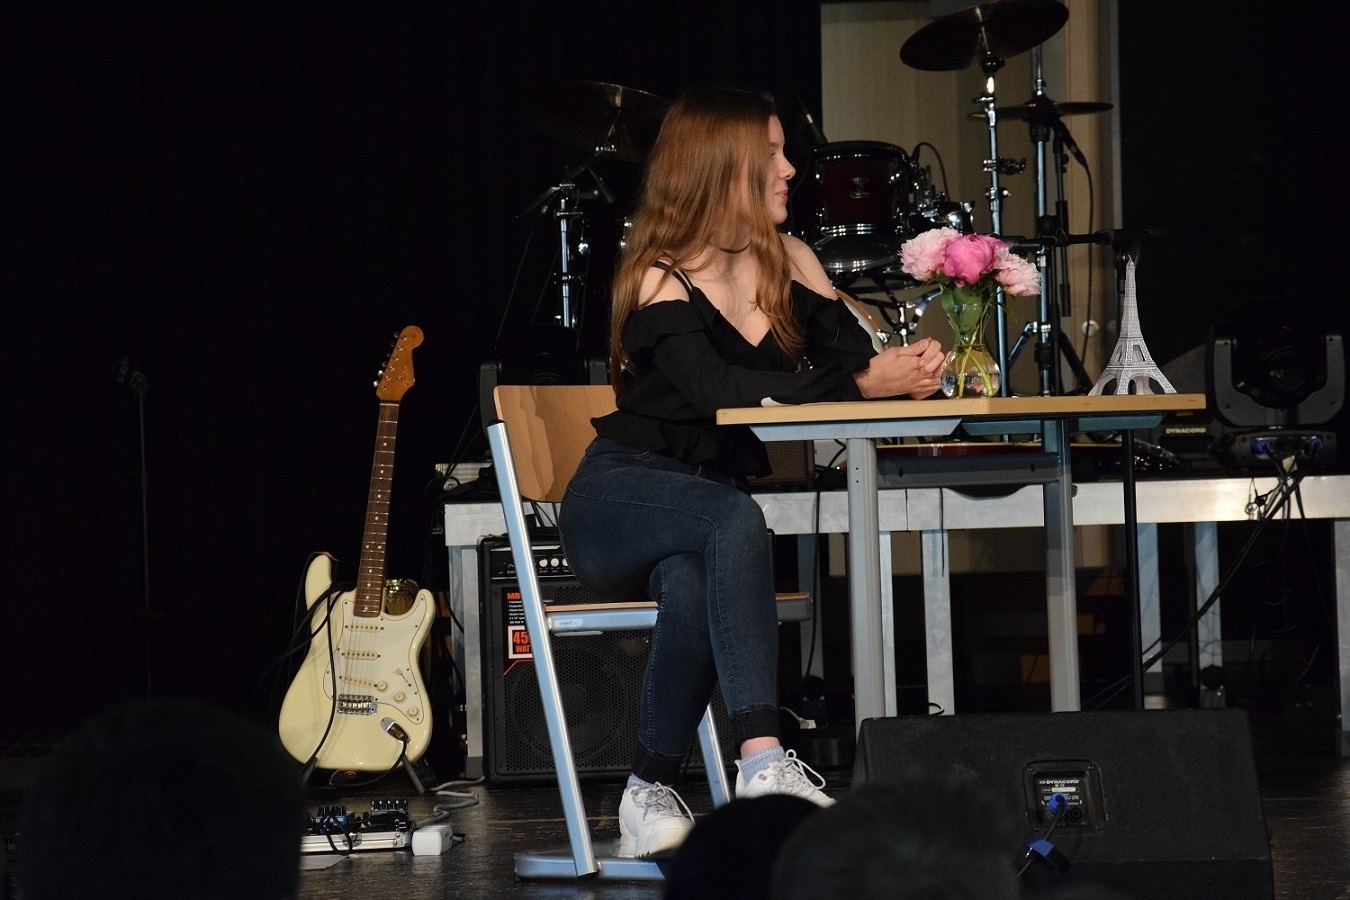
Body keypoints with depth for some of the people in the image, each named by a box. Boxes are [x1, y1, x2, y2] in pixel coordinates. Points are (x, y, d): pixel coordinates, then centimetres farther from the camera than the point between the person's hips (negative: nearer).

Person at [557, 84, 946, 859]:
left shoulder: (789, 264, 8)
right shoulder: (660, 279, -11)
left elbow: (855, 355, -3)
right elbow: (717, 388, -27)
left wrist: (907, 369, -28)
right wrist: (860, 384, -34)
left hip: (710, 511, 4)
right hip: (621, 498, -4)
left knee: (691, 585, -35)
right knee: (735, 519, -38)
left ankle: (653, 791, -24)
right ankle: (763, 765, -47)